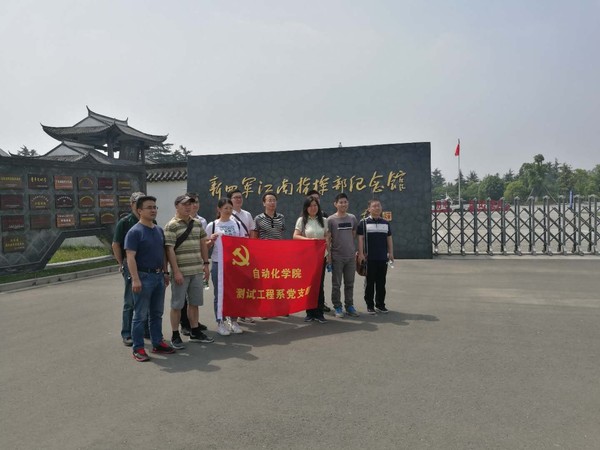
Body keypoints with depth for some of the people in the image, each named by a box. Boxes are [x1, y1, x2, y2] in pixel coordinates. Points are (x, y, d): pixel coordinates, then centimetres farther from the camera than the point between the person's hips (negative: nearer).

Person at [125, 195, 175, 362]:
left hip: (159, 276, 7)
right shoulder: (135, 232, -12)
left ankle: (157, 343, 26)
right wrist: (135, 279, -23)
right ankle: (138, 348, 11)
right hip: (143, 276, -7)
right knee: (140, 315, 1)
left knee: (157, 313, 15)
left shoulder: (159, 230, 11)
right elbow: (130, 257, -17)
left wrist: (165, 272, 15)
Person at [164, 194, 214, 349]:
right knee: (177, 305, 5)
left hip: (197, 271, 6)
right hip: (181, 272, -6)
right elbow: (169, 250, -13)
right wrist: (176, 271, -17)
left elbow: (203, 244, 17)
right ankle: (175, 336, 16)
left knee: (194, 303, 15)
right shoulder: (171, 226, -9)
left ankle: (195, 332, 28)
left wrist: (205, 264, 12)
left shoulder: (197, 223, 11)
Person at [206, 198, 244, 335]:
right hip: (218, 263, -2)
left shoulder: (237, 224, 8)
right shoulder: (212, 225, 0)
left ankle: (233, 321, 21)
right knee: (219, 294, 4)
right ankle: (220, 323, 15)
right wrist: (212, 240, -16)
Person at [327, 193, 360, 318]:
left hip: (350, 256, 4)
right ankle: (337, 307, 14)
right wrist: (329, 255, -9)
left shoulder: (352, 218, 6)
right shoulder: (331, 220, -6)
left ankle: (349, 306, 23)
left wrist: (354, 251, 11)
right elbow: (328, 239, -5)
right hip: (337, 257, -4)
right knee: (336, 284, 3)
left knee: (349, 283, 12)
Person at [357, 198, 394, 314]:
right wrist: (361, 254, -10)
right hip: (369, 258, -4)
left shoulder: (385, 223, 12)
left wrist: (391, 253, 9)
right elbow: (360, 239, -4)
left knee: (381, 282, 9)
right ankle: (369, 305, 11)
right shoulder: (363, 223, -1)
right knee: (370, 282, 3)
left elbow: (389, 239, 15)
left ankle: (380, 304, 19)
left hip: (383, 258, 4)